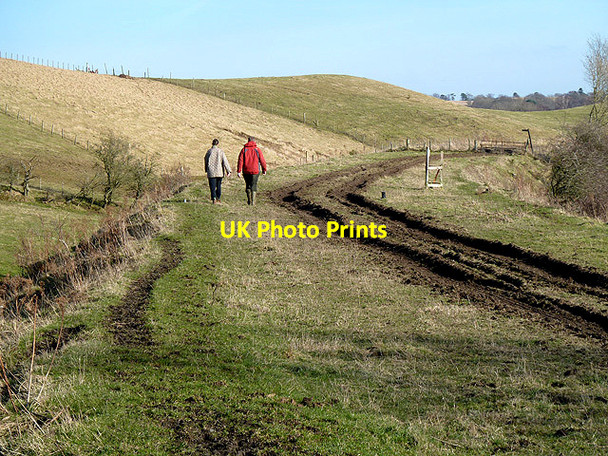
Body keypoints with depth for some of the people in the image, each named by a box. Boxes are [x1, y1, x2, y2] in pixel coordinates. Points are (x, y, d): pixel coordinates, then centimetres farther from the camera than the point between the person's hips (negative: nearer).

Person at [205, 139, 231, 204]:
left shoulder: (209, 151, -2)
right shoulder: (221, 151, -2)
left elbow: (206, 161, 8)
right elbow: (225, 161, -6)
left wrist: (206, 170, 23)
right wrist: (228, 171, -5)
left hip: (211, 172, -1)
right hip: (219, 172, 1)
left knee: (212, 186, 0)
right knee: (219, 185, 16)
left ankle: (214, 199, -12)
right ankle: (218, 198, 22)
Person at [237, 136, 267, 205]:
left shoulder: (244, 149, 1)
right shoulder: (257, 150, 0)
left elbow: (240, 161, -5)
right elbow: (262, 161, 1)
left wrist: (239, 171, -6)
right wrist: (264, 170, 13)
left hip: (246, 171, 1)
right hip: (255, 171, -1)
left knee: (248, 185, 16)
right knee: (254, 185, 5)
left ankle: (249, 201, 19)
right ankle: (253, 201, -3)